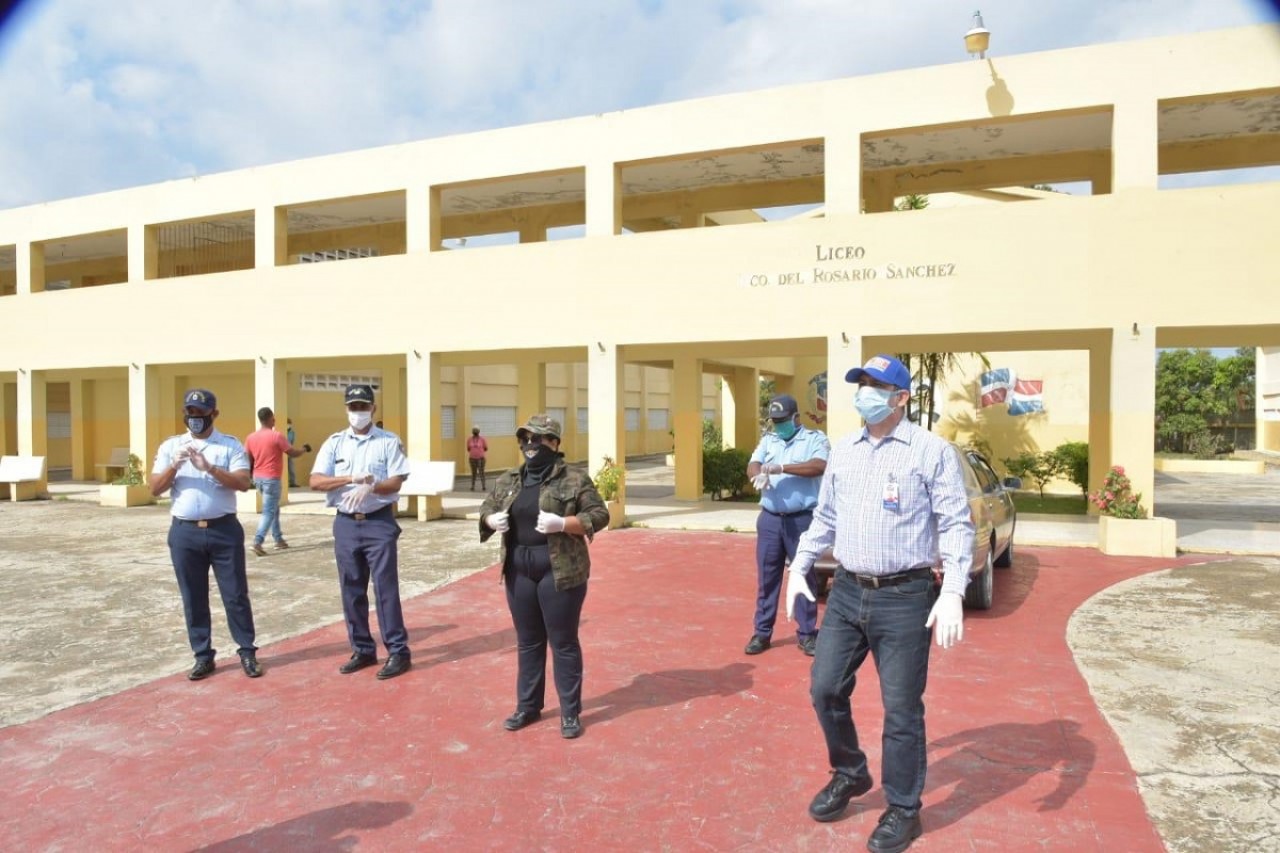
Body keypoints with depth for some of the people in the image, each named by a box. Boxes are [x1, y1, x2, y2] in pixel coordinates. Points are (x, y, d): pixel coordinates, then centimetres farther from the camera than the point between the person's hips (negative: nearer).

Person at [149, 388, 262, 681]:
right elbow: (155, 489, 1)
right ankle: (203, 656, 21)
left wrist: (209, 468, -24)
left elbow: (243, 483, -12)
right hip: (184, 532, 2)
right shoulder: (170, 446, 7)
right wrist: (175, 465, -16)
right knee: (193, 598, 9)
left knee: (235, 594, 4)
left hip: (224, 529, -2)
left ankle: (247, 652, 14)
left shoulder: (231, 445, 0)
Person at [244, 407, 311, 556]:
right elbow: (293, 453, -7)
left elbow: (248, 460, 9)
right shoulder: (276, 436, -14)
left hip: (258, 478, 7)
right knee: (269, 512, -4)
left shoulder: (251, 437, 4)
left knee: (274, 509, 19)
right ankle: (257, 543, -14)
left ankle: (279, 540, 23)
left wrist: (250, 478, 20)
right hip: (271, 479, -7)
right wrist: (304, 449, 13)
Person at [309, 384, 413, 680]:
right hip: (345, 524, 4)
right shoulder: (334, 442, 7)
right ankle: (363, 650, 21)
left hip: (379, 522, -4)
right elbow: (315, 481, -4)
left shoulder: (389, 441, -1)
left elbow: (396, 482, -7)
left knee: (385, 588, -3)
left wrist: (370, 487, -25)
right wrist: (353, 479, -17)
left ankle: (398, 652, 3)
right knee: (351, 590, 9)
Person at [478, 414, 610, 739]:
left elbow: (599, 515, -9)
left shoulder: (574, 479, -7)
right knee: (527, 641, 16)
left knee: (564, 642, 4)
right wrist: (493, 520, -5)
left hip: (560, 571, -5)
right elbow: (485, 508, 19)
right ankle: (528, 706, 30)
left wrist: (562, 524, -23)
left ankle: (570, 712, 17)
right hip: (519, 571, 5)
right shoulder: (508, 480, 9)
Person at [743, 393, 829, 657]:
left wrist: (781, 468, -21)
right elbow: (751, 466, 0)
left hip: (802, 519, -3)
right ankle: (762, 632, 17)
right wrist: (759, 474, -24)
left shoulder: (815, 438, 0)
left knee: (805, 576, 5)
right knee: (766, 577, 8)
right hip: (770, 519, 4)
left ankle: (807, 633, 15)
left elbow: (819, 466, -18)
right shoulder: (767, 440, 13)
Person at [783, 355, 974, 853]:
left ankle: (903, 810, 24)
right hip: (847, 592, 6)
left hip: (905, 597, -5)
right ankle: (849, 774, 35)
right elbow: (824, 518, 19)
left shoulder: (932, 451, -6)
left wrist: (952, 593, -20)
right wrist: (800, 568, 16)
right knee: (825, 689, 10)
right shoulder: (843, 451, 11)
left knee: (901, 708, 4)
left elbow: (956, 525, -10)